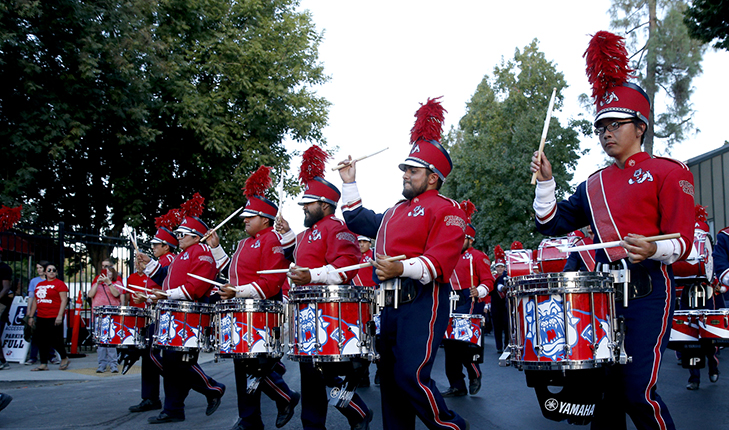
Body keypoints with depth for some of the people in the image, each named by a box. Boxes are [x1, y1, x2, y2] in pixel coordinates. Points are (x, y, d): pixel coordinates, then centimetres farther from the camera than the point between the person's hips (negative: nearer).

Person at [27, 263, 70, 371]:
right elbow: (35, 301, 22)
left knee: (55, 340, -4)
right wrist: (31, 316, 18)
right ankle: (43, 364, 12)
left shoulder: (59, 284, -3)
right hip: (41, 317, 7)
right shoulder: (39, 285, 17)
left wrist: (60, 316, -17)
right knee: (42, 341, 5)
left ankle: (64, 358, 18)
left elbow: (64, 300, -10)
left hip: (54, 317, -6)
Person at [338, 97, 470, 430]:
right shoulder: (395, 212, 23)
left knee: (411, 375, -15)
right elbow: (359, 221, 34)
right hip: (390, 303, 9)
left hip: (422, 303, -9)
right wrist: (350, 184, 28)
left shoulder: (446, 209, -4)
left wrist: (402, 268, -30)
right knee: (389, 377, 9)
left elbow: (441, 259, -17)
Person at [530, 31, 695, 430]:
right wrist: (545, 182, 1)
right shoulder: (594, 185, 16)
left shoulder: (667, 172, -1)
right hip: (604, 291, 6)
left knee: (639, 390, -11)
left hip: (647, 290, -5)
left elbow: (683, 241, -8)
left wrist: (653, 249, -29)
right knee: (607, 389, 9)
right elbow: (552, 223, 14)